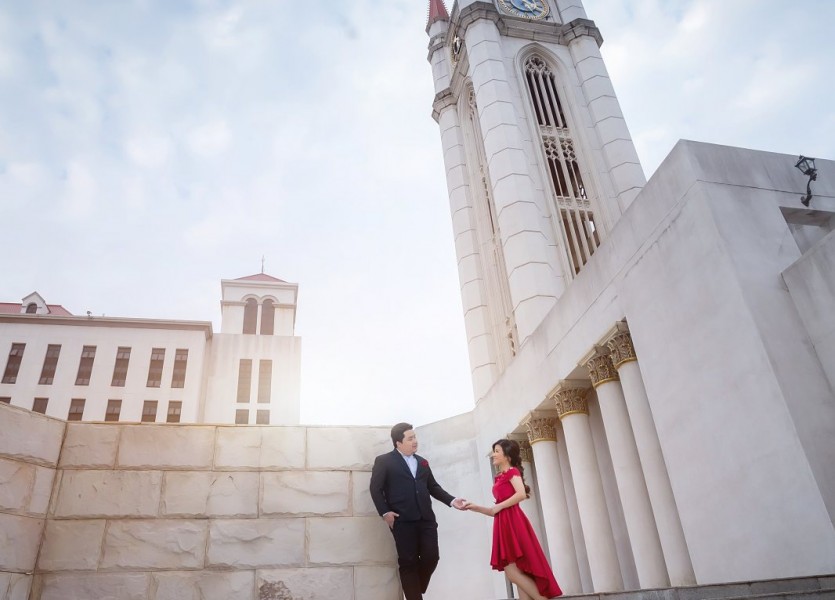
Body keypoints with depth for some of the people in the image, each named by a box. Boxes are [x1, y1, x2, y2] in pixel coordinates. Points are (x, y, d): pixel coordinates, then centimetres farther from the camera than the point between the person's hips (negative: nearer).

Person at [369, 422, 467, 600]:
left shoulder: (422, 462, 21)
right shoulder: (384, 461, 3)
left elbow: (433, 487, 20)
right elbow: (376, 488, -3)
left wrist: (451, 500, 6)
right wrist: (385, 512, -12)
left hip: (426, 518, 5)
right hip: (402, 520, -4)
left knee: (431, 557, -2)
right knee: (408, 562, -1)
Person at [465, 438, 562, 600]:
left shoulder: (512, 471, 0)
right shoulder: (501, 477, 22)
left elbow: (521, 494, -20)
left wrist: (499, 506, -13)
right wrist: (476, 508, 14)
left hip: (513, 523, -9)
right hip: (504, 526, 9)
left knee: (513, 572, -14)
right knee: (517, 573, 2)